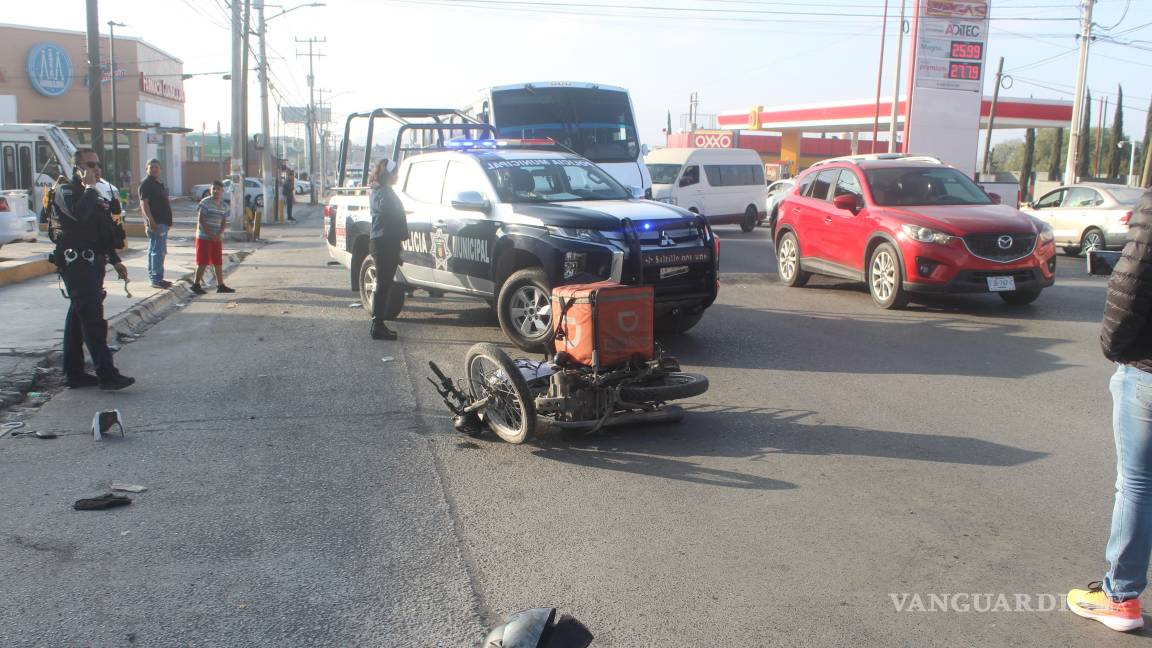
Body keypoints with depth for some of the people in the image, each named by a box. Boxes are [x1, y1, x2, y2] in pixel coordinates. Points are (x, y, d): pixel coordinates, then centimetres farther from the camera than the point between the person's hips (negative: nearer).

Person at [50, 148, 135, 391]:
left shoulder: (93, 193, 19)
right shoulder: (65, 191, -8)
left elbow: (103, 232, 25)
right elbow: (79, 214, -30)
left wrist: (115, 261, 23)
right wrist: (89, 186, -18)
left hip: (93, 263, 9)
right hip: (76, 264, -9)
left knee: (78, 317, 12)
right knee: (93, 319, -12)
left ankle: (74, 373, 18)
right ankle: (107, 374, -12)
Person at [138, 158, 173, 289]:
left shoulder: (160, 184, 19)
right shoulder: (146, 184, -9)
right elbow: (143, 203, -18)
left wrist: (168, 221, 23)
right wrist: (150, 220, -27)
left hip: (162, 222, 10)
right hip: (155, 223, -10)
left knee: (156, 251, 14)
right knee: (157, 251, -12)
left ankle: (156, 278, 21)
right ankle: (156, 279, -11)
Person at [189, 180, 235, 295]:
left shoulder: (224, 206, 7)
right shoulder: (205, 203, -9)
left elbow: (224, 222, 6)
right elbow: (201, 220, -13)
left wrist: (219, 234, -10)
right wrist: (210, 234, -17)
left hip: (217, 238, 6)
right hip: (204, 237, -5)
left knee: (218, 263, 8)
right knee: (203, 262, -3)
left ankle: (220, 285, 14)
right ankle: (196, 284, 7)